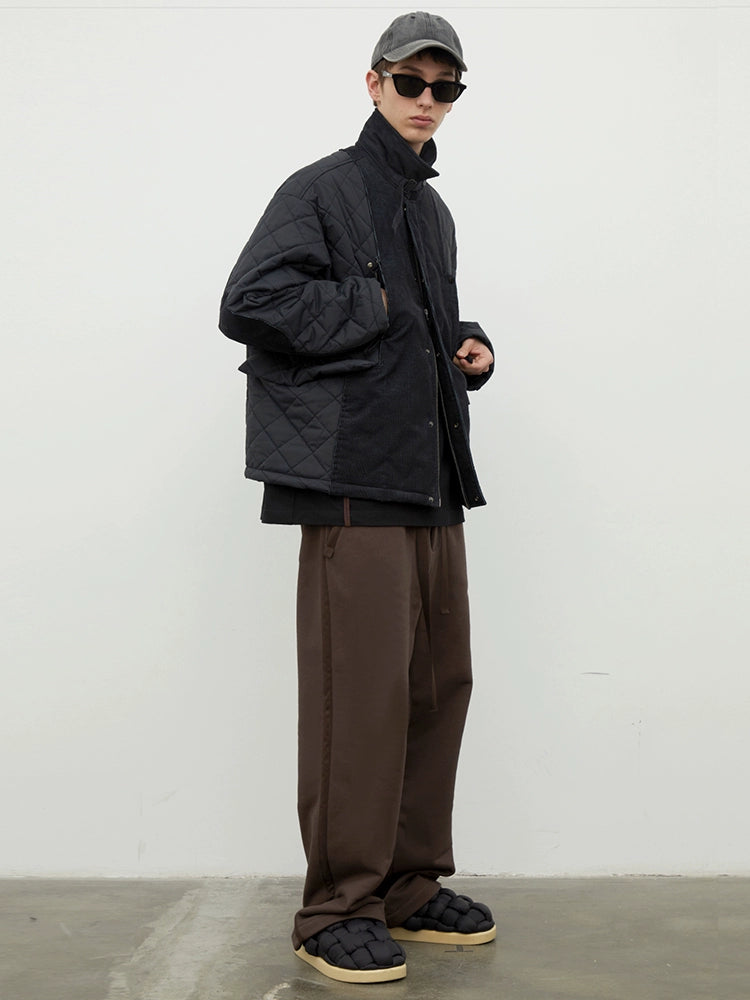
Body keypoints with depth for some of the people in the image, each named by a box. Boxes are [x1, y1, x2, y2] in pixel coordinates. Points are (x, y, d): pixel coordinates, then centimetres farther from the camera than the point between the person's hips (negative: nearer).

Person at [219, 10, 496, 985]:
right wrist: (368, 311, -11)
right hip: (356, 477, -9)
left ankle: (412, 887, 23)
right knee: (362, 693, -9)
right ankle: (339, 911, 3)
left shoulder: (432, 209, 23)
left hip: (432, 480, 9)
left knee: (440, 684, 10)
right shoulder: (323, 190, -2)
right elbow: (249, 302, -15)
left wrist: (470, 347, 13)